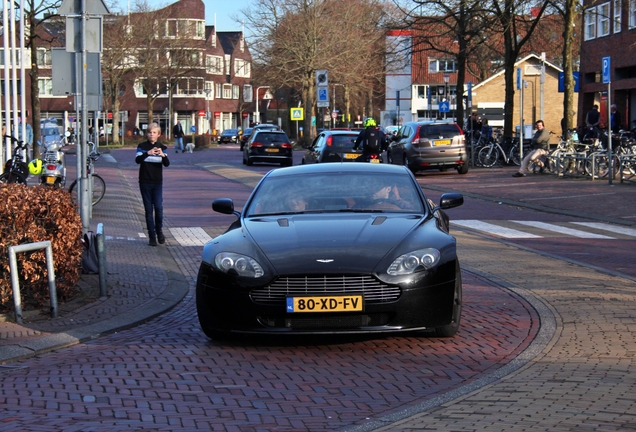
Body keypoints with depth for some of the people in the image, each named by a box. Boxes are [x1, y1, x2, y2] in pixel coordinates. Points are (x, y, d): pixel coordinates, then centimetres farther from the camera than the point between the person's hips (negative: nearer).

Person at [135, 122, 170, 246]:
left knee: (158, 207, -9)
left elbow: (167, 164, -7)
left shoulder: (162, 148, 5)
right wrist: (147, 153, -32)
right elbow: (137, 160, -14)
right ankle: (152, 236, 6)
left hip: (157, 182, 0)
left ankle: (159, 231, 14)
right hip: (145, 182, 0)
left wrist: (163, 155, -29)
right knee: (148, 209, 2)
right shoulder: (142, 146, 3)